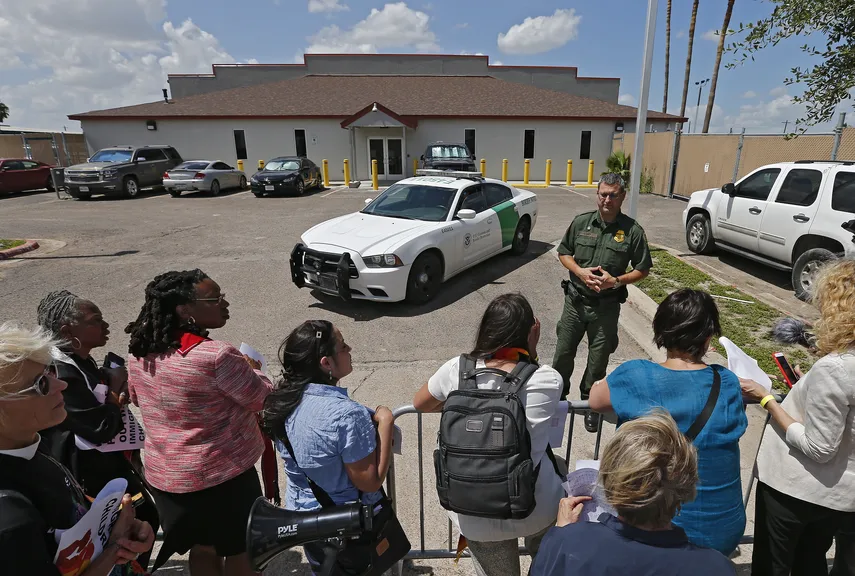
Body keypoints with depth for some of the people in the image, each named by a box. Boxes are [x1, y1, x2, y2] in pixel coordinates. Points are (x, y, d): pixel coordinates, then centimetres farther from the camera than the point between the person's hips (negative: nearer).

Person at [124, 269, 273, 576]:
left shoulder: (139, 353, -5)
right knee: (241, 550, 17)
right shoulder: (217, 356, -29)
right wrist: (250, 369, 1)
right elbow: (264, 399, -17)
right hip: (223, 474, -6)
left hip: (164, 475, 7)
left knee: (202, 547, 27)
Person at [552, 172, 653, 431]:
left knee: (598, 358, 11)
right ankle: (557, 394, 32)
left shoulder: (632, 230, -6)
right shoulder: (581, 222, 0)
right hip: (575, 300, 2)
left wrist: (617, 281, -16)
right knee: (563, 351, 10)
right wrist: (579, 271, -11)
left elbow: (643, 269, 0)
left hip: (607, 306, -1)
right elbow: (563, 252, 8)